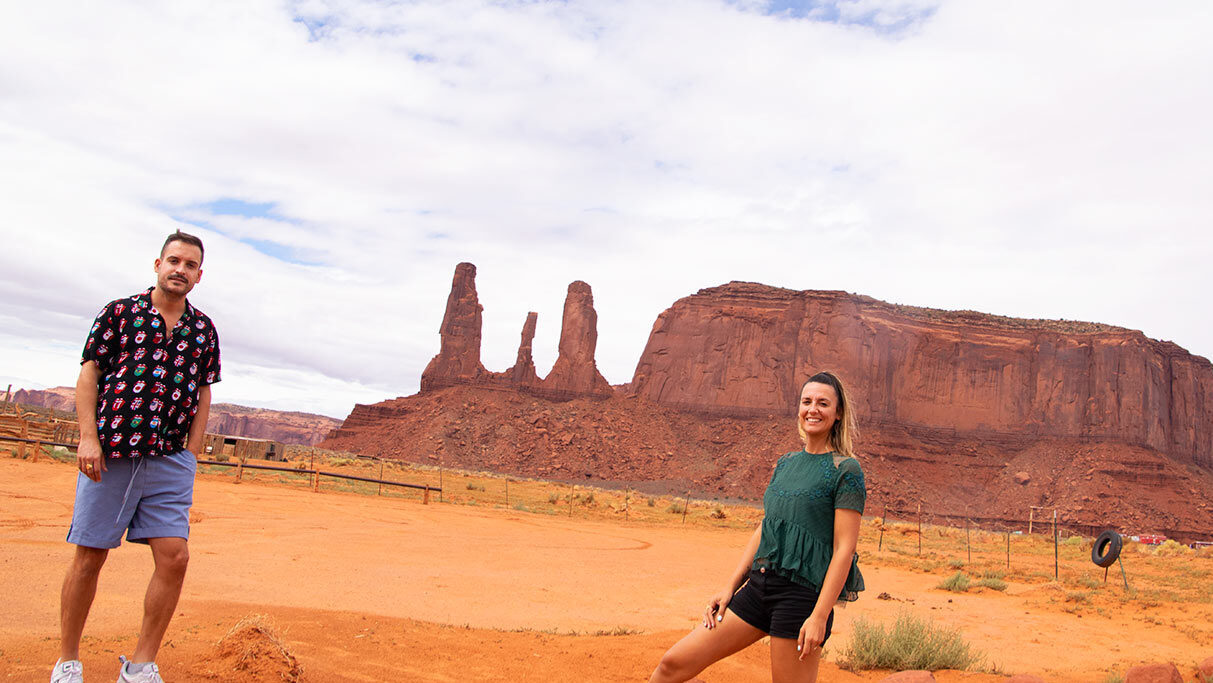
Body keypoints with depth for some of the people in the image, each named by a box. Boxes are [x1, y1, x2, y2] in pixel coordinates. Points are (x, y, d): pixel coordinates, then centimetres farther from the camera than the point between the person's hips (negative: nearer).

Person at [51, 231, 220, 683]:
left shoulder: (204, 330, 12)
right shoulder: (119, 312, 4)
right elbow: (89, 374, 3)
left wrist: (191, 454, 8)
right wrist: (88, 437, -6)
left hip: (170, 460, 2)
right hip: (109, 454, -2)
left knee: (174, 557, -6)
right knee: (89, 557, 4)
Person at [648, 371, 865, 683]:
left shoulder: (846, 470, -5)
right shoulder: (785, 463, 14)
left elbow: (844, 548, -10)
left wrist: (820, 616, -16)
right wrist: (729, 587, 12)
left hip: (803, 592, -6)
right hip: (759, 586, 6)